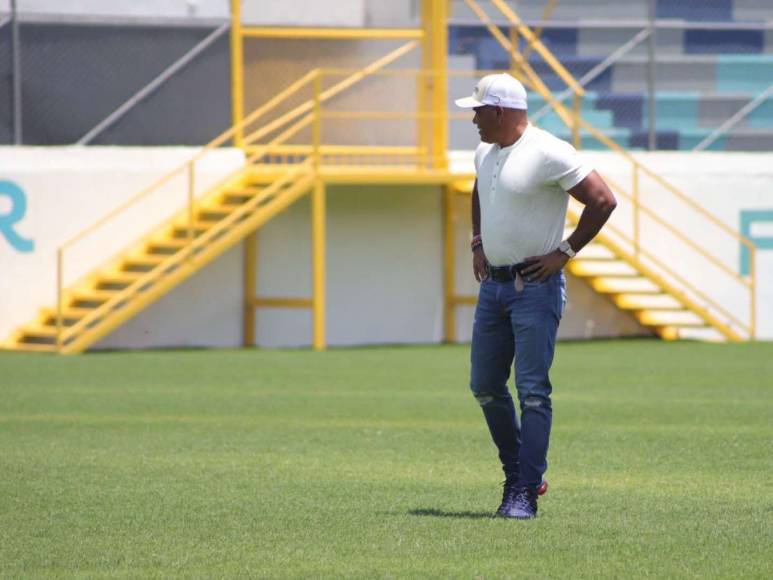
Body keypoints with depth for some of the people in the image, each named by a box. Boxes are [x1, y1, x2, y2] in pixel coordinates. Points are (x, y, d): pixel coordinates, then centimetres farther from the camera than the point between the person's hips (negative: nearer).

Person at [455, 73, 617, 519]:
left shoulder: (547, 153, -15)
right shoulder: (485, 153, 12)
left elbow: (603, 200, -18)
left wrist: (565, 252, -15)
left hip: (536, 286, -9)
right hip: (493, 283, 9)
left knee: (533, 390, -10)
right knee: (485, 386, 10)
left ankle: (525, 494, -10)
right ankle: (518, 475, 24)